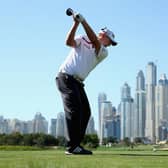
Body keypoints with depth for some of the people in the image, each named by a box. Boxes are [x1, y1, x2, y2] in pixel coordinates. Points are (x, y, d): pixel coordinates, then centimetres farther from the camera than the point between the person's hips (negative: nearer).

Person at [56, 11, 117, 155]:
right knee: (74, 110, -16)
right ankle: (72, 147, -18)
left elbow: (94, 41, -7)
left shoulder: (103, 52, 12)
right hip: (66, 77, -6)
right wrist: (76, 23, -18)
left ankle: (76, 145, 11)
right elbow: (69, 42, -11)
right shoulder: (83, 40, 8)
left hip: (78, 82, 6)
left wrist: (83, 21, -16)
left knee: (85, 112, 3)